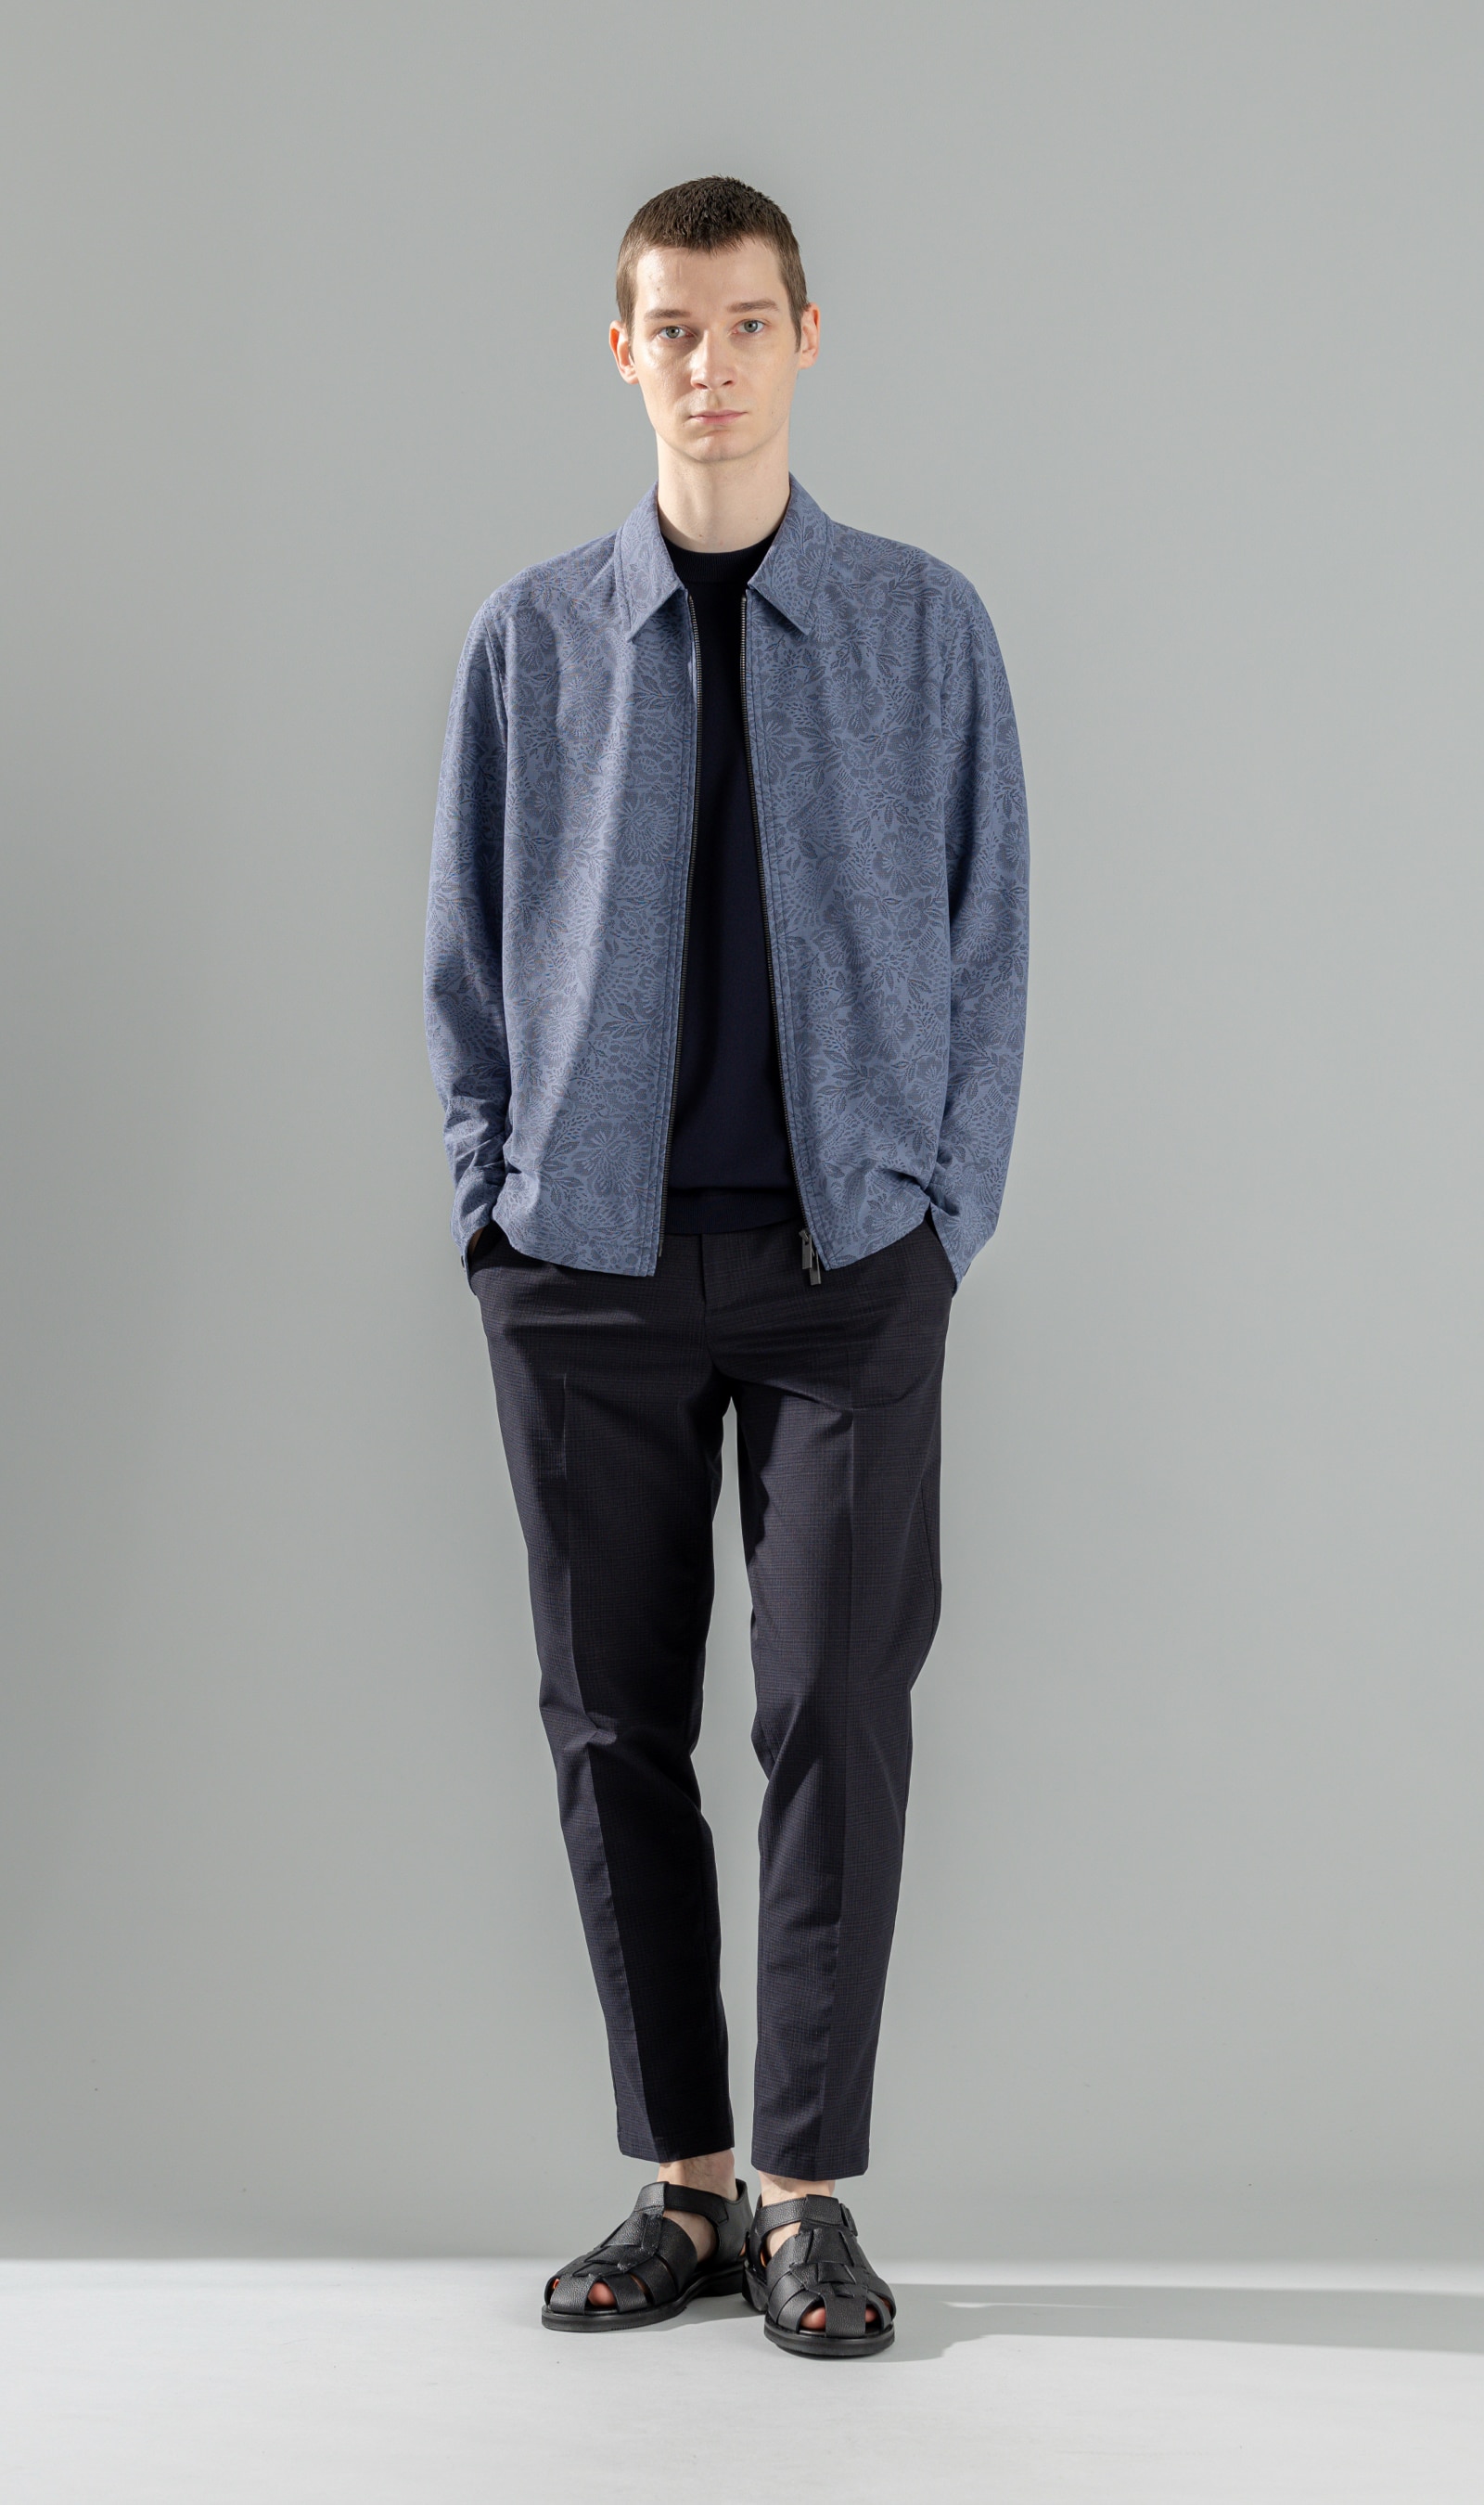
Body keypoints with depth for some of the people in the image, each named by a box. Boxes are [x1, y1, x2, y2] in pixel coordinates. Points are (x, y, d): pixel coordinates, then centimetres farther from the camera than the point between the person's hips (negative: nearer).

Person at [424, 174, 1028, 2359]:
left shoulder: (924, 625, 4)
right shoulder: (533, 635, 6)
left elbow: (987, 937, 5)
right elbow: (467, 945, 10)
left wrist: (949, 1217, -1)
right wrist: (491, 1205, 3)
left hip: (850, 1258, -1)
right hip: (588, 1269, 1)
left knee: (837, 1716, -2)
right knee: (616, 1726, 5)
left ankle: (811, 2198, 10)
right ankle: (683, 2186, 18)